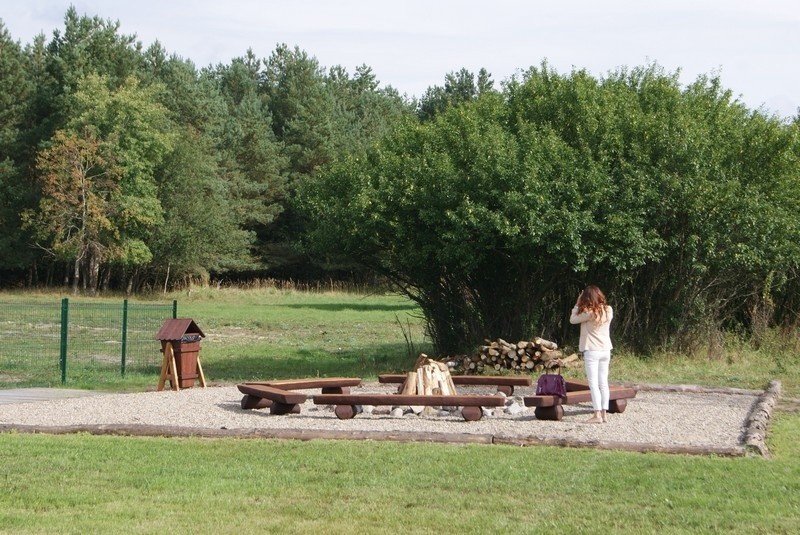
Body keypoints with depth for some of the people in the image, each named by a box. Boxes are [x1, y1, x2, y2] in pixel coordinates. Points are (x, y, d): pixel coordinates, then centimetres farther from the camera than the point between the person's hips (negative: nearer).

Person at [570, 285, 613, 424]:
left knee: (593, 383, -4)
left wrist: (578, 304, 2)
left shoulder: (589, 313, -16)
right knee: (603, 383, 10)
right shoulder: (608, 311, 2)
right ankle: (604, 413, 11)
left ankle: (597, 415, -8)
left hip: (592, 351, -6)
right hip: (606, 350, 6)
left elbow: (573, 319, -6)